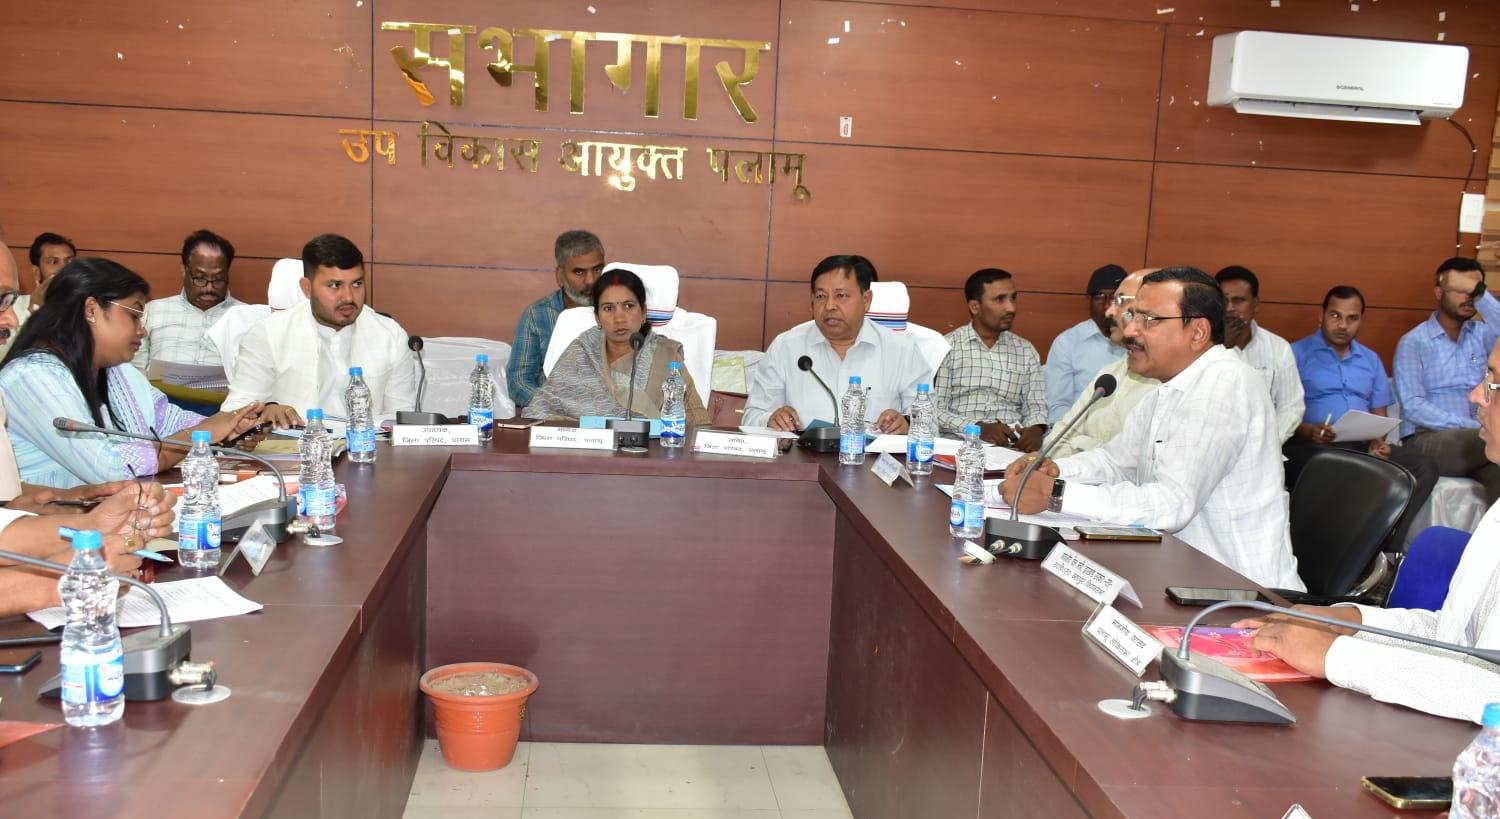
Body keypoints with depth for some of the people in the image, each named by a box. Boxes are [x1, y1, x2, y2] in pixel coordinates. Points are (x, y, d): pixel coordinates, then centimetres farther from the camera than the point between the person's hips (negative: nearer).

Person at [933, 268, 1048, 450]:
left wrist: (1035, 430, -13)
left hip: (1015, 444, 3)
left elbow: (1036, 406, 11)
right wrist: (979, 428, -19)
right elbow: (934, 410, -4)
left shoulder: (1026, 351, 17)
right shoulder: (947, 347, 4)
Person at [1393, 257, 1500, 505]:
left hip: (1476, 438, 3)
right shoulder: (1413, 342, 3)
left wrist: (1480, 293, -9)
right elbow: (1413, 406, -9)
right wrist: (1473, 427, -19)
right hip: (1427, 440, -3)